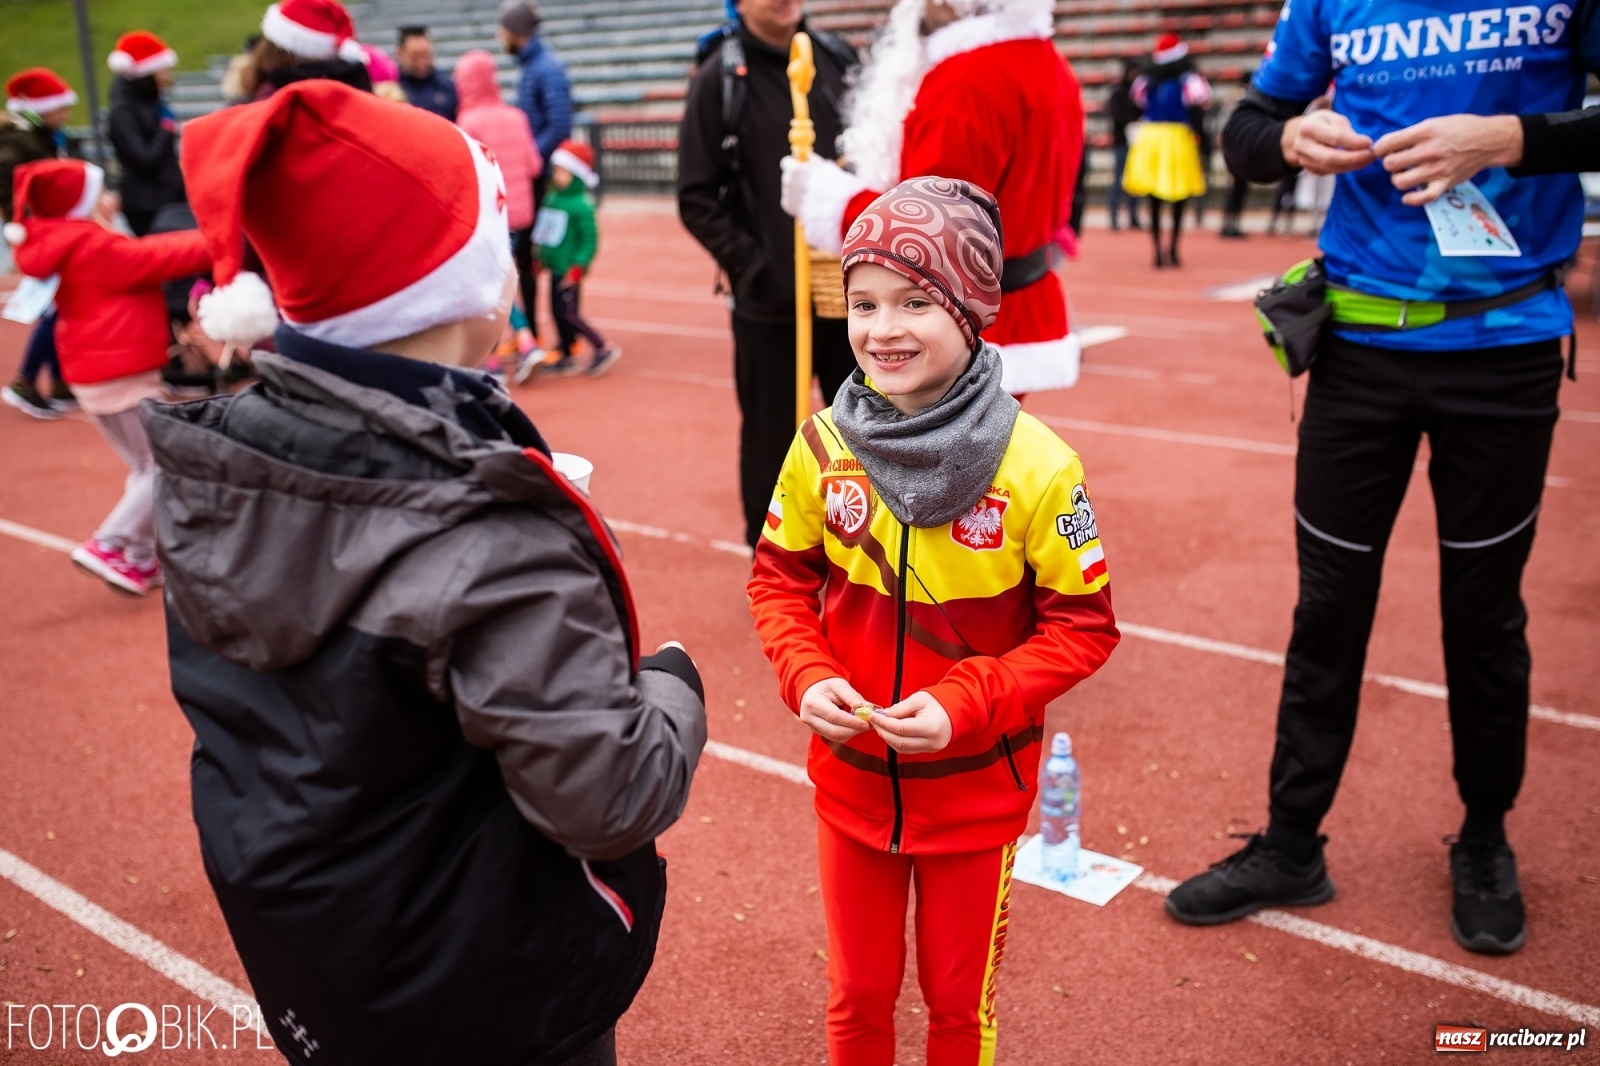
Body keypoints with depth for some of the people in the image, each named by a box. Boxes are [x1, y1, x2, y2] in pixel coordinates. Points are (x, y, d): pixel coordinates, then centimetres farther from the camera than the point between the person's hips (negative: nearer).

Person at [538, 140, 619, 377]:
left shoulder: (581, 205, -16)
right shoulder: (551, 198, 9)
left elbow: (590, 240, -17)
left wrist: (577, 268, -22)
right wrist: (541, 258, 21)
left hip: (568, 270, -8)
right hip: (554, 268, 8)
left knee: (567, 314, -8)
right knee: (558, 313, 12)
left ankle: (604, 348, 3)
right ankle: (566, 358, 23)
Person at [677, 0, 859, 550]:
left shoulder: (837, 58, 7)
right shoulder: (720, 79, -5)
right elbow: (697, 199, -6)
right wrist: (754, 268, -13)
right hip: (771, 300, -4)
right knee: (772, 439, 6)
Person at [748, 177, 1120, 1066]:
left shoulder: (1037, 468, -20)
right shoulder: (823, 446, -11)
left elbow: (1084, 625, -12)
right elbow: (780, 576, 2)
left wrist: (968, 701, -23)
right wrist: (806, 676, -14)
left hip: (975, 789, -2)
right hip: (849, 777, 2)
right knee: (857, 993, 22)